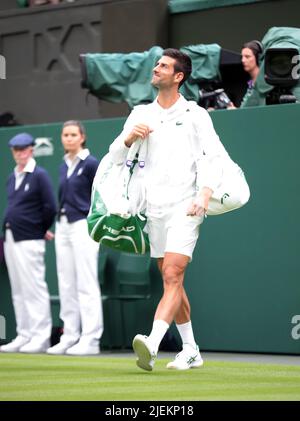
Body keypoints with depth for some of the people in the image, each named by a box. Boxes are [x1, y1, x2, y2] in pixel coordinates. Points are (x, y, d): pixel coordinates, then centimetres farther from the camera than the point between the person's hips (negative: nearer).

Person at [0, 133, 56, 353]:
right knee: (18, 291, 10)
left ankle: (40, 337, -6)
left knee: (34, 288, -8)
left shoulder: (39, 175, -7)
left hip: (29, 240, -8)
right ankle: (24, 336, 15)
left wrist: (43, 231, -2)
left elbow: (50, 207, -11)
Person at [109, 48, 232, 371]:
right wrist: (129, 138, -5)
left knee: (172, 276, -18)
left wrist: (204, 195, -21)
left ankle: (151, 346, -32)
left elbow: (214, 156, -7)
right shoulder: (140, 114, 14)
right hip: (154, 208, 6)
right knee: (171, 281, 10)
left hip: (184, 207, -6)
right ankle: (190, 351, 19)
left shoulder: (195, 115, 1)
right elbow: (114, 157, 16)